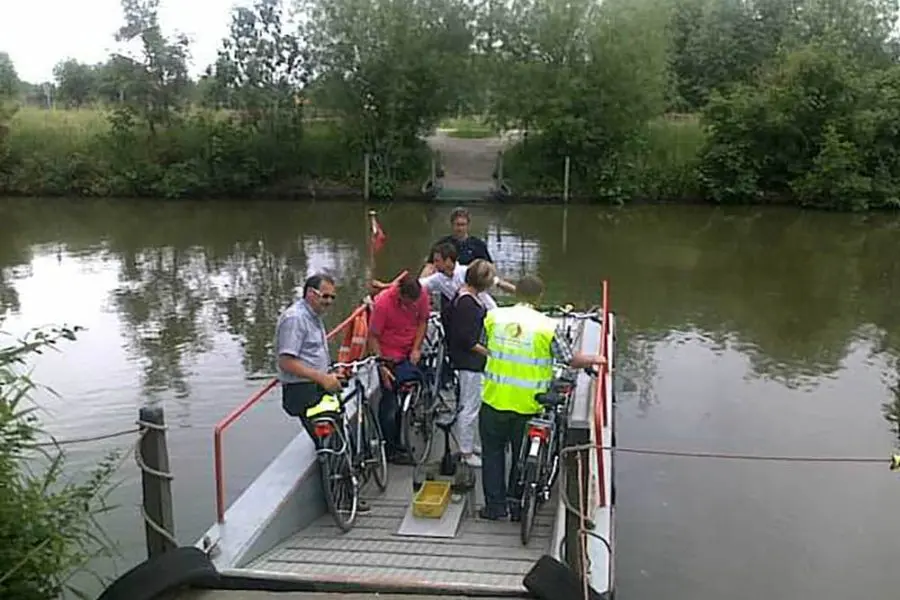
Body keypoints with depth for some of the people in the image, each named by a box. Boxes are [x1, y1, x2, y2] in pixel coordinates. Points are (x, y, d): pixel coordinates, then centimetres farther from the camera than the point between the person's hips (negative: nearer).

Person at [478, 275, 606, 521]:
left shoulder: (493, 316, -6)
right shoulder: (548, 327, -13)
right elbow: (572, 360, -5)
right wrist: (595, 360, 14)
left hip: (494, 399, 2)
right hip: (528, 405, -1)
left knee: (493, 452, 18)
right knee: (523, 455, 17)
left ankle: (495, 504, 22)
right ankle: (517, 505, 26)